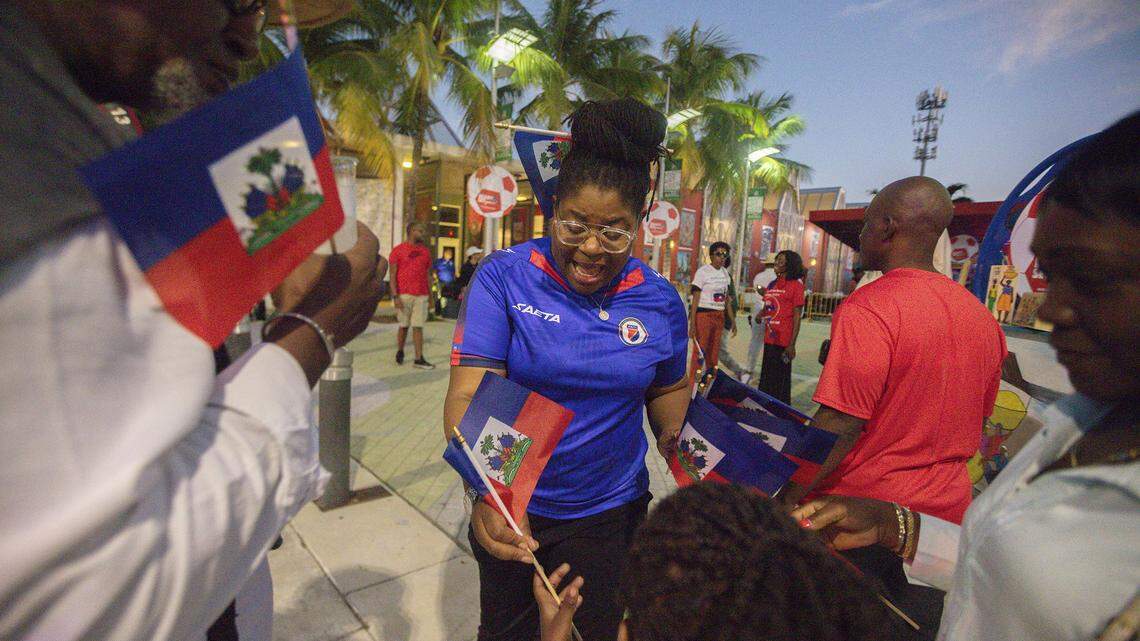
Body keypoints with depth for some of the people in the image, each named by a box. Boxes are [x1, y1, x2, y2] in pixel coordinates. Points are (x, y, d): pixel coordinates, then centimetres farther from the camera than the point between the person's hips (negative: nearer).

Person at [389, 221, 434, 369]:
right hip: (404, 294, -3)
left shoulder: (425, 251, 11)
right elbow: (392, 275, -4)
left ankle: (419, 359, 0)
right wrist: (395, 296, -12)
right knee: (404, 326, 7)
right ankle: (399, 352, 27)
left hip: (421, 295, 3)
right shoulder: (398, 250, -1)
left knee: (418, 326, 0)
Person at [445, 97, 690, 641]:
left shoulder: (660, 301, -7)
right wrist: (483, 494, -38)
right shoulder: (504, 277, -17)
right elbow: (467, 397, -24)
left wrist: (675, 446, -9)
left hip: (609, 513, 1)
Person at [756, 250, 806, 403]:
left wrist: (792, 344, -14)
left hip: (784, 340, -6)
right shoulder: (772, 284, 12)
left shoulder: (795, 285, -7)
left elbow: (797, 317, -10)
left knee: (780, 378, 2)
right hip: (769, 339, 6)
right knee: (766, 378, 14)